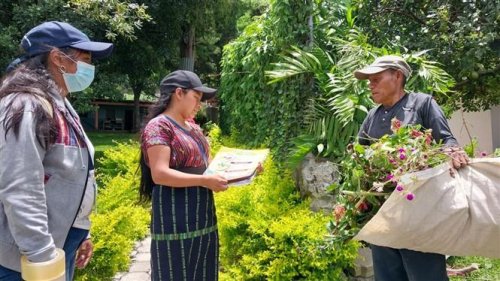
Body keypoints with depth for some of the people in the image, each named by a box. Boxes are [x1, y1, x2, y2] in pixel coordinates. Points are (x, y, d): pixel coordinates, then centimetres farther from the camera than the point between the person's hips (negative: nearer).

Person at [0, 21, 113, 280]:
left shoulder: (60, 107, 12)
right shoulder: (28, 106, -19)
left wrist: (80, 234, 18)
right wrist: (44, 260, -25)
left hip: (61, 243, 9)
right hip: (28, 259, -9)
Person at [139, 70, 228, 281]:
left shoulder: (194, 128, 15)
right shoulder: (159, 126, -10)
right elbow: (160, 174, -20)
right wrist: (205, 181, -23)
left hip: (202, 216, 8)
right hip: (175, 218, -8)